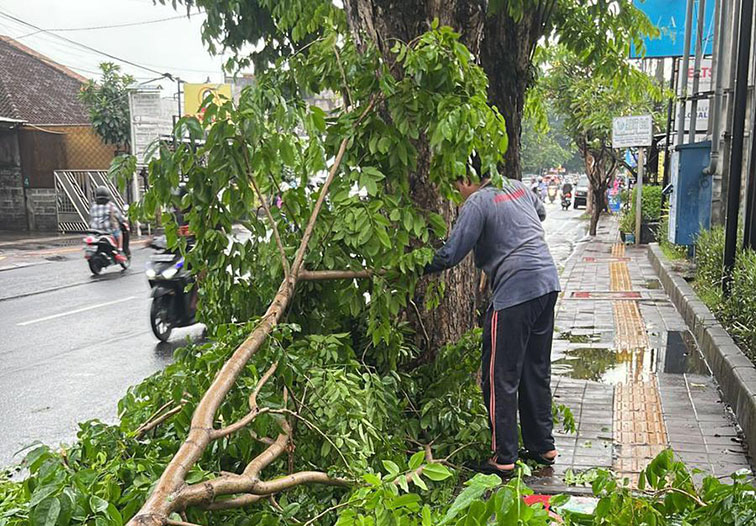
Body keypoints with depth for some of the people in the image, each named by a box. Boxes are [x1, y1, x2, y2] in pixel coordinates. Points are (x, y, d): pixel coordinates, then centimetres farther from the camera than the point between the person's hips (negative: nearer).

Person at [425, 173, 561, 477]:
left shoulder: (478, 203, -8)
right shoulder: (517, 187, 14)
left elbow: (450, 255, -13)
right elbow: (541, 212, 36)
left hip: (516, 291, -8)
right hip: (548, 283, 9)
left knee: (501, 378, 1)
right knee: (536, 371, 18)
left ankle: (504, 458, 7)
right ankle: (543, 446, 28)